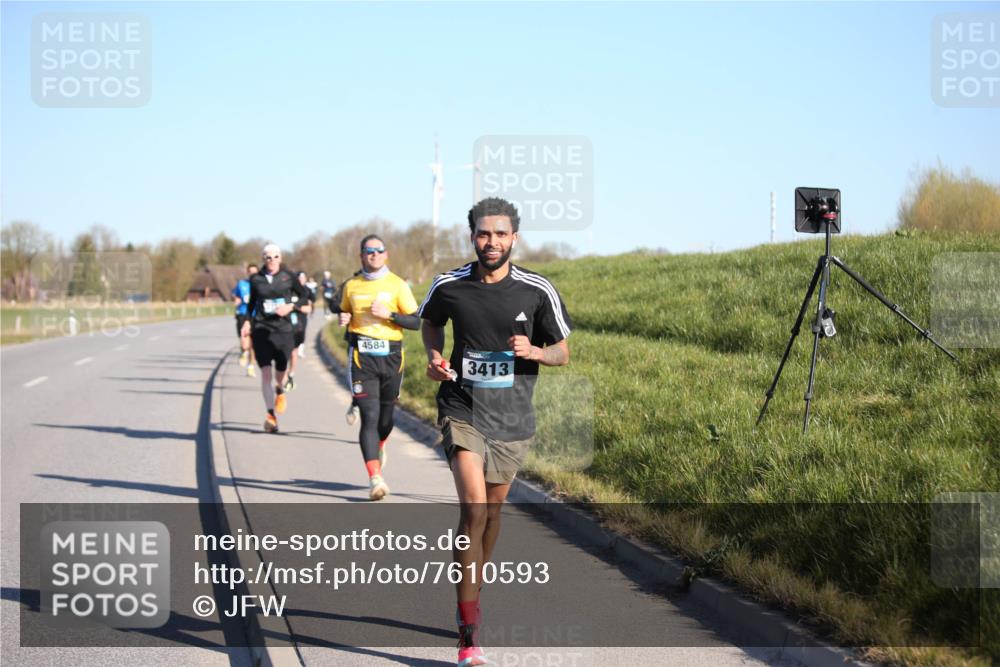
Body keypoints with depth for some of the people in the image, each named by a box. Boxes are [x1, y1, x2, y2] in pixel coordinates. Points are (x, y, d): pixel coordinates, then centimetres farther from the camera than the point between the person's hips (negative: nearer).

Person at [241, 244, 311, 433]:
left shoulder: (288, 277, 1)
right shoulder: (256, 279, 4)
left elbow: (304, 296, 9)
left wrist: (291, 306, -8)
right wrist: (248, 321, 3)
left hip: (284, 330, 0)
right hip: (262, 330, 0)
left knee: (281, 371, 7)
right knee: (265, 373, -11)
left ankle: (280, 391, 45)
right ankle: (271, 414, -12)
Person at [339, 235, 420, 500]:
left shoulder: (397, 285, 1)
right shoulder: (352, 286, 7)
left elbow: (416, 322, -2)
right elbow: (346, 312, 24)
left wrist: (389, 314, -16)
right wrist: (344, 320, 1)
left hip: (391, 356, 0)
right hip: (361, 356, 0)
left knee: (386, 414, 13)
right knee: (370, 416, -13)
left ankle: (380, 447, 49)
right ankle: (375, 478, -16)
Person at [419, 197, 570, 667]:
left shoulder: (538, 291, -6)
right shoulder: (448, 286, -4)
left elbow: (562, 352, 3)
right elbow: (430, 320, 19)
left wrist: (534, 351, -18)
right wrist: (434, 355, 0)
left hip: (512, 418, 2)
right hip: (462, 411, -2)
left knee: (492, 510, 16)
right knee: (473, 508, -17)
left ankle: (472, 595, 42)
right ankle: (468, 628, -16)